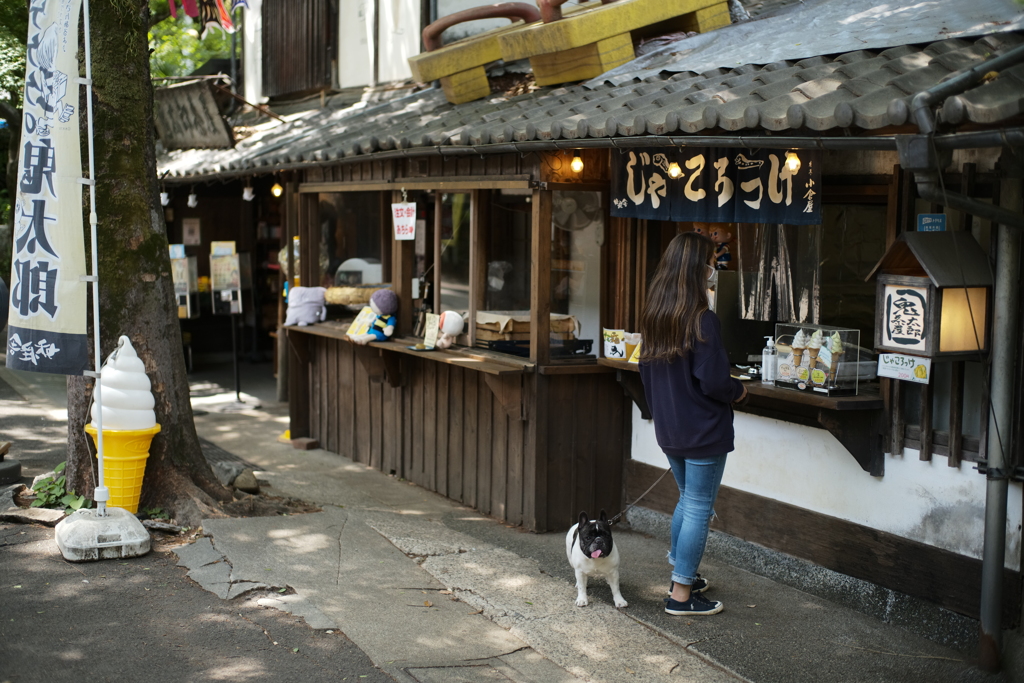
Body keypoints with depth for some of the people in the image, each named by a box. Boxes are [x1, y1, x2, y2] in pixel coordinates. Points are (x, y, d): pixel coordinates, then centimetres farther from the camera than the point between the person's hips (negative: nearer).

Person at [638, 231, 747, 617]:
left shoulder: (653, 316, 4)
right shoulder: (702, 321, -21)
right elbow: (714, 382, -23)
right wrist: (738, 392, -2)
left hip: (668, 430, 8)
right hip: (703, 432, -8)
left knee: (688, 500, 23)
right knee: (699, 509, 2)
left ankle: (682, 575, 32)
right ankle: (681, 595, 8)